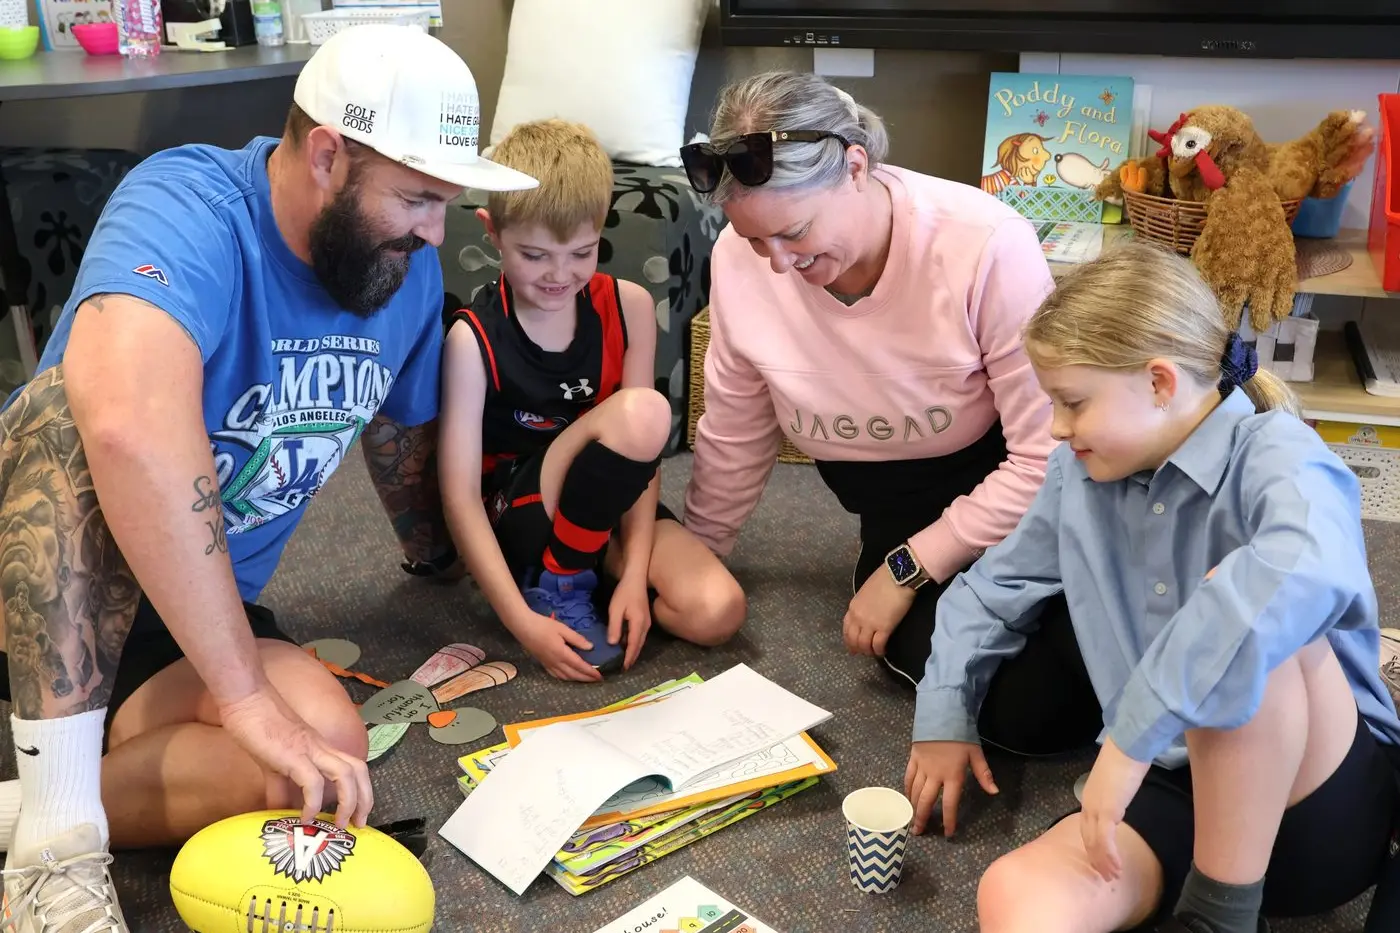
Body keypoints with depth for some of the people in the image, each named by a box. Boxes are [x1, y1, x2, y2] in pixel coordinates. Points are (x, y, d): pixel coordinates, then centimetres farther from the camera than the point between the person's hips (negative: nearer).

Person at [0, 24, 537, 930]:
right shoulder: (188, 210, -26)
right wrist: (245, 690, -44)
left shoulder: (408, 270, -3)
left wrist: (439, 558, 30)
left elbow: (402, 434, 16)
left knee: (327, 750, -26)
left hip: (201, 612, 5)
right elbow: (132, 426, -46)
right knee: (80, 412, -38)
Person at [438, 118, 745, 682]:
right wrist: (521, 621, -26)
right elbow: (461, 494, -18)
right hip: (515, 520, -3)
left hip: (603, 509, 4)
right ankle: (557, 581, -12)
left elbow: (643, 448, -8)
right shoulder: (472, 338, -16)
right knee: (643, 408, -30)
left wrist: (634, 574, -18)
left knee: (717, 613, -23)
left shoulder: (628, 307, -6)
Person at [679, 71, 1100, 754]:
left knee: (1042, 715, -25)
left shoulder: (986, 245, -26)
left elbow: (1046, 455, -19)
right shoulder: (741, 256, -13)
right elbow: (736, 434, 4)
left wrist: (909, 569, -16)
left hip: (1003, 486, -3)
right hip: (894, 509, 3)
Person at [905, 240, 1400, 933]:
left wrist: (1130, 736, -40)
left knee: (1247, 610, -35)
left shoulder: (1273, 455, -16)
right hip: (1169, 786, 3)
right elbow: (994, 586, 20)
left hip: (1324, 802, -2)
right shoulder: (1082, 472, 4)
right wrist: (944, 715, 9)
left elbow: (1310, 573, -41)